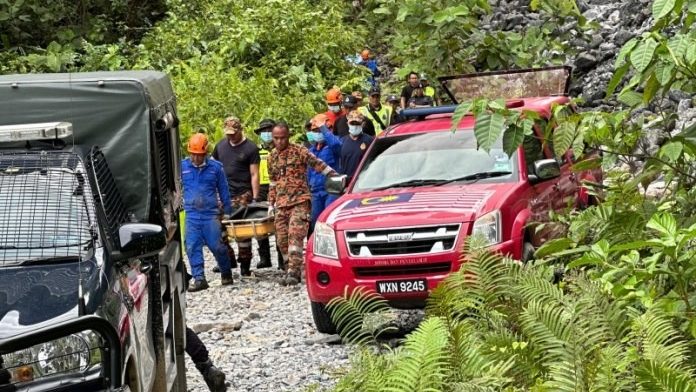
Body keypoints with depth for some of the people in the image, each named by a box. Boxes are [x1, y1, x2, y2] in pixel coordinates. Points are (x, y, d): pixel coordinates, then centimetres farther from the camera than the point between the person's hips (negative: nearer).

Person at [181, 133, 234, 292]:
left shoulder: (216, 167, 2)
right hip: (191, 214, 1)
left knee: (217, 246, -1)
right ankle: (199, 279, -1)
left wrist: (227, 212, 11)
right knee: (192, 247, -5)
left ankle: (226, 274, 20)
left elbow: (223, 190, 9)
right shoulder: (182, 166, 4)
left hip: (211, 214, -1)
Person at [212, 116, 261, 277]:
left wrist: (255, 198, -9)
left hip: (242, 195, -4)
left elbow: (254, 174, -3)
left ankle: (245, 264, 2)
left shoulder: (250, 148, -1)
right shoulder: (220, 146, 14)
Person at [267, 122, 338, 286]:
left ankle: (294, 272, -25)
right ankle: (291, 271, 13)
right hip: (282, 204, 6)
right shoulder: (272, 157, 15)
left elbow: (318, 165, -4)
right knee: (282, 239, 3)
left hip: (300, 201, -6)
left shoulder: (299, 151, -3)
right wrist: (271, 203, 22)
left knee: (295, 235, -19)